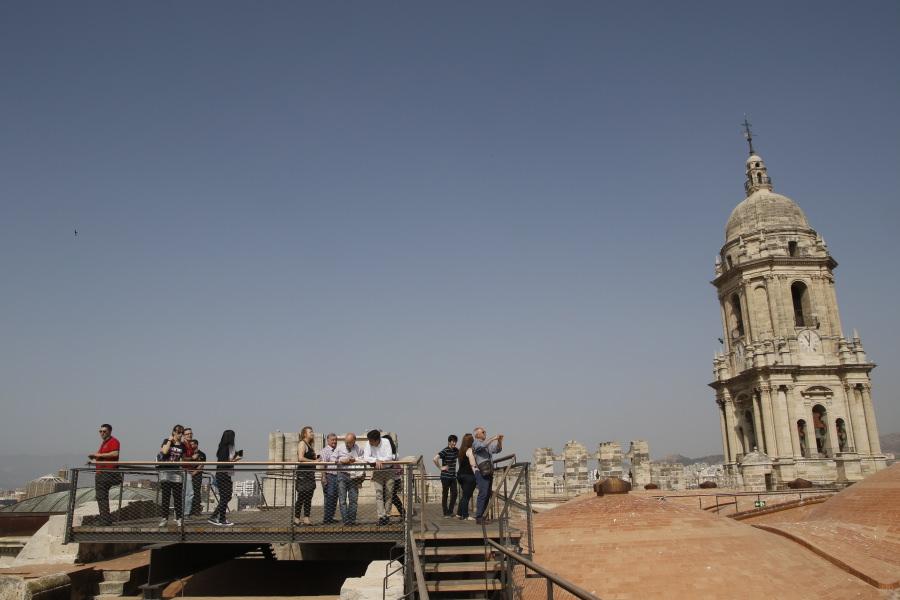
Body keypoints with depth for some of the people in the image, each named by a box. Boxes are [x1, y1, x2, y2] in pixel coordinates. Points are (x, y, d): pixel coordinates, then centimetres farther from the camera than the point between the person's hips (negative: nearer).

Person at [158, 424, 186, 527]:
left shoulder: (182, 445, 9)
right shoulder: (167, 441, 2)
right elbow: (165, 451, -18)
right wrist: (170, 441, -11)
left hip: (176, 472, 2)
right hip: (165, 471, -2)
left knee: (178, 496, 1)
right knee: (165, 495, -1)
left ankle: (178, 518, 6)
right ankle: (164, 518, 5)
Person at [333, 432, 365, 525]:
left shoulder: (358, 449, 5)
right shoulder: (340, 448, 7)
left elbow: (363, 460, 3)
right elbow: (332, 458, 6)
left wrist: (354, 460, -13)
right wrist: (340, 461, -10)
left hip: (354, 476, 0)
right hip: (342, 475, 0)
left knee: (353, 498, 2)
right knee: (342, 499, -6)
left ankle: (352, 519, 10)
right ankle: (345, 520, -4)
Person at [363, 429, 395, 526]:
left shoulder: (386, 443, -14)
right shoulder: (368, 445, -10)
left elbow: (389, 457, -19)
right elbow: (366, 458, -18)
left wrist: (379, 460, -21)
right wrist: (376, 460, -30)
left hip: (388, 470, -1)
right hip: (377, 472, 1)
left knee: (389, 493, 2)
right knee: (379, 494, -9)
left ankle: (387, 515, 13)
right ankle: (381, 516, -12)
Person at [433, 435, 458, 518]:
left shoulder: (456, 450, 8)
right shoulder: (445, 451, -13)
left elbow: (460, 456, 31)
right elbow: (435, 459, -24)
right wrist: (441, 468, -17)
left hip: (453, 476, 7)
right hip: (445, 476, -6)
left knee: (454, 494, 6)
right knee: (445, 494, 2)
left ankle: (450, 512, 19)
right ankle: (446, 513, 9)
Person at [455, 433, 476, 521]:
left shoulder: (461, 451, 12)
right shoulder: (470, 451, -12)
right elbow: (473, 465, -16)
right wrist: (476, 475, -14)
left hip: (460, 474, 8)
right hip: (469, 475, -8)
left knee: (464, 495, 18)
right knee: (467, 496, -3)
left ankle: (459, 513, 20)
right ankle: (465, 516, 0)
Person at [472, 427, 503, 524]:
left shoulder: (487, 444, 20)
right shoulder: (475, 443, -3)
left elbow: (497, 449, 17)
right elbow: (483, 445, -24)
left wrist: (500, 440, 1)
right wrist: (493, 438, -21)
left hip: (489, 472, 8)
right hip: (481, 472, -8)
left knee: (487, 495, 7)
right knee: (483, 494, -14)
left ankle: (481, 515, 13)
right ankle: (479, 518, -13)